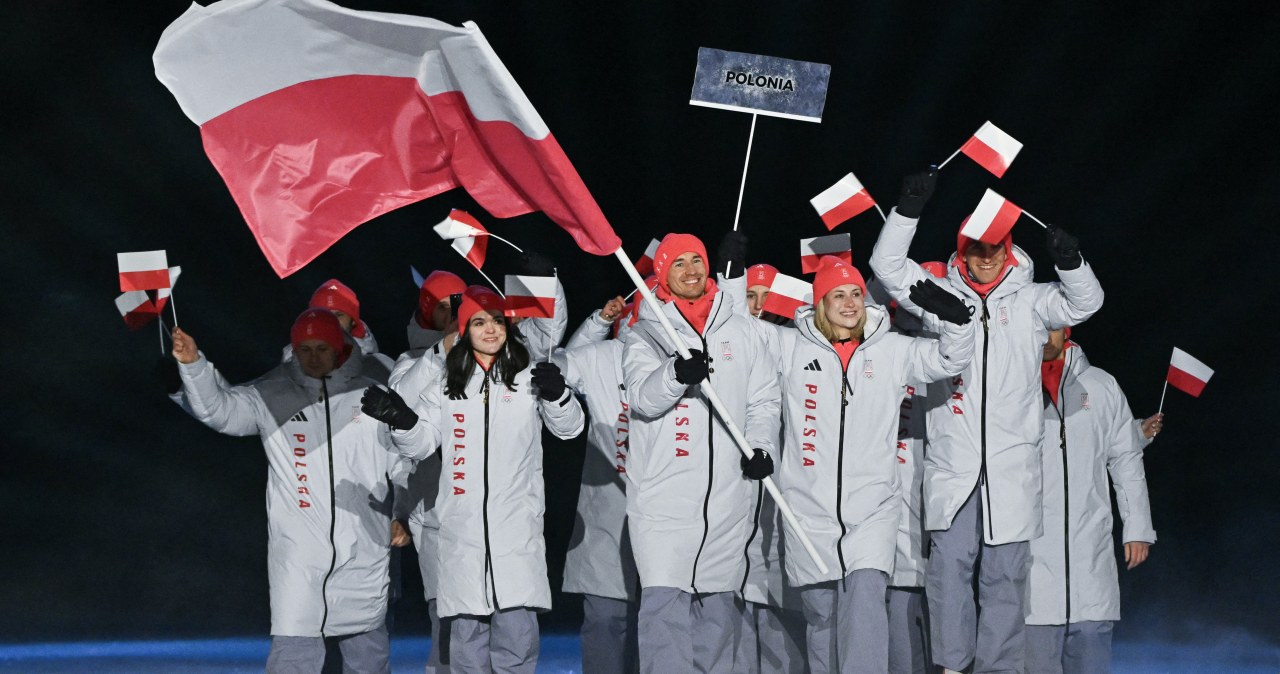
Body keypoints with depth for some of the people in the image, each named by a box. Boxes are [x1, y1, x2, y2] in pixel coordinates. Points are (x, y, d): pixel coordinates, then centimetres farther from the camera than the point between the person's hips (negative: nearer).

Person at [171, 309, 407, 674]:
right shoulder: (271, 396, 1)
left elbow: (404, 461, 9)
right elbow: (220, 408, -12)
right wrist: (193, 364, -26)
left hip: (363, 556, 2)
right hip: (297, 557, -2)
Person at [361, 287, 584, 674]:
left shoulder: (528, 378, 8)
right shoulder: (446, 383, 12)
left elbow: (569, 428, 3)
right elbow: (421, 443, 8)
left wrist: (556, 395, -18)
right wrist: (400, 419, -13)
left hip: (516, 527, -2)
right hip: (462, 525, 2)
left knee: (516, 628, -11)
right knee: (466, 629, 2)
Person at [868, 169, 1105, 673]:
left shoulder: (1029, 302, 9)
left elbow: (1084, 302, -5)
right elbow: (887, 264, 2)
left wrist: (1069, 260, -25)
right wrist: (910, 208, -10)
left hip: (1012, 466, 0)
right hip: (951, 464, 0)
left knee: (1004, 575, 1)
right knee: (949, 569, -2)